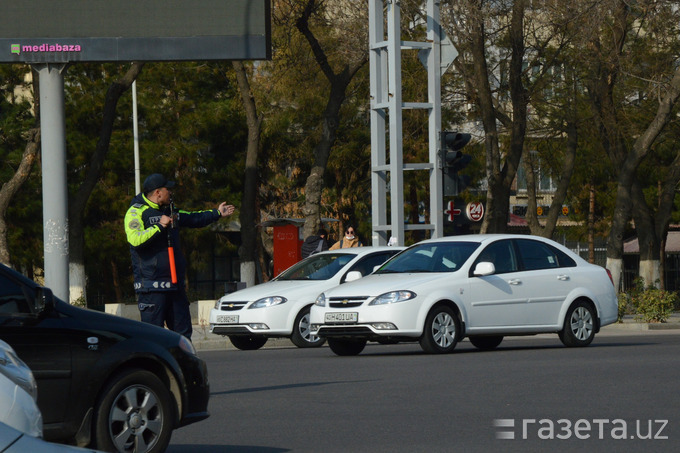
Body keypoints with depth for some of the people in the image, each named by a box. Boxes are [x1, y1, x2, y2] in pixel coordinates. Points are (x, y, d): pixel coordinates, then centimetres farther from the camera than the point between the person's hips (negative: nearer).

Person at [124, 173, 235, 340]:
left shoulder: (169, 211, 20)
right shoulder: (136, 212, -7)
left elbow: (193, 219, 38)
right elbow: (135, 239, -23)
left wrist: (217, 213, 45)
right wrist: (159, 226, -20)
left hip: (175, 285, 8)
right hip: (152, 286, -8)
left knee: (183, 331, 10)